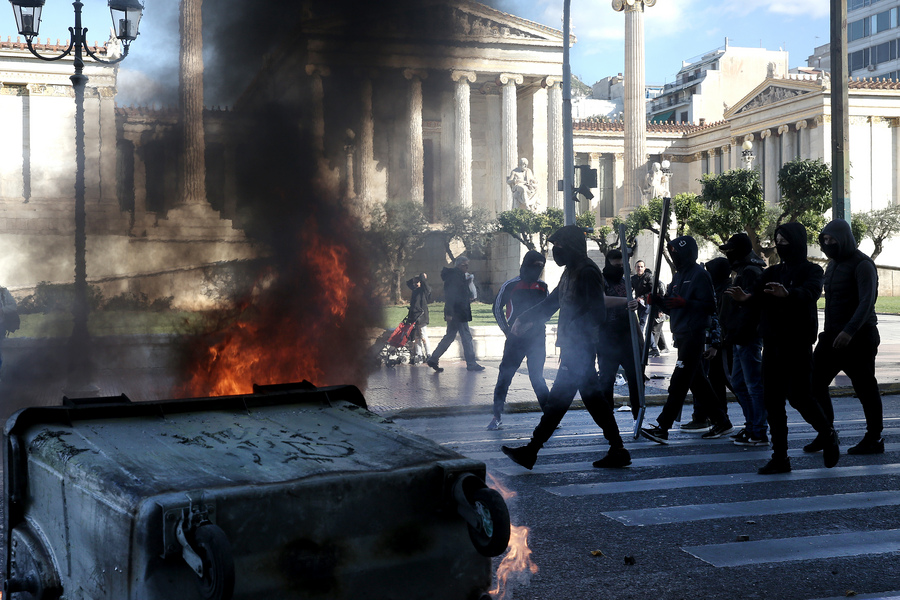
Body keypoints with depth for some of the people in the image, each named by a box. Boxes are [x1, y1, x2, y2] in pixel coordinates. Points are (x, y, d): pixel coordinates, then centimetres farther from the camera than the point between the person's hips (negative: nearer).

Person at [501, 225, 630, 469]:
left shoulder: (587, 273, -15)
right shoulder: (571, 272, 15)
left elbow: (597, 313, -21)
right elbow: (551, 302, 26)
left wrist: (570, 329, -23)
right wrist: (524, 319, 27)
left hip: (580, 348, -10)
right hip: (574, 346, 10)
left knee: (559, 398, -5)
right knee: (593, 397, 11)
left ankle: (531, 451, 0)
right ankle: (617, 449, 15)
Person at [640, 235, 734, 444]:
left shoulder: (700, 275, -9)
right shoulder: (678, 277, 19)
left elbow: (710, 306, -15)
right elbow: (672, 307, 20)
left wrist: (684, 303, -24)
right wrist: (658, 300, 1)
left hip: (694, 335, -10)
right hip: (682, 335, 10)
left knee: (679, 382, -12)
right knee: (697, 381, 12)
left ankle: (662, 427, -16)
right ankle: (721, 422, 21)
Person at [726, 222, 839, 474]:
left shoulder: (811, 270, -2)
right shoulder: (772, 272, 13)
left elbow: (811, 291, -24)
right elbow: (757, 294, -4)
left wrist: (788, 294, -46)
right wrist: (744, 296, -29)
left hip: (798, 344, -6)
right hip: (772, 344, 6)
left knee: (799, 396, -8)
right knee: (772, 400, 4)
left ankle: (828, 434, 21)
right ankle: (780, 457, 10)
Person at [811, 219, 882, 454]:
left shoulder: (862, 264, -12)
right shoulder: (833, 264, 15)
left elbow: (866, 302, -22)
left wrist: (850, 331, -33)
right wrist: (829, 331, 13)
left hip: (857, 337, -8)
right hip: (832, 335, 8)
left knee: (865, 388, 0)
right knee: (815, 382, 2)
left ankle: (874, 439, 11)